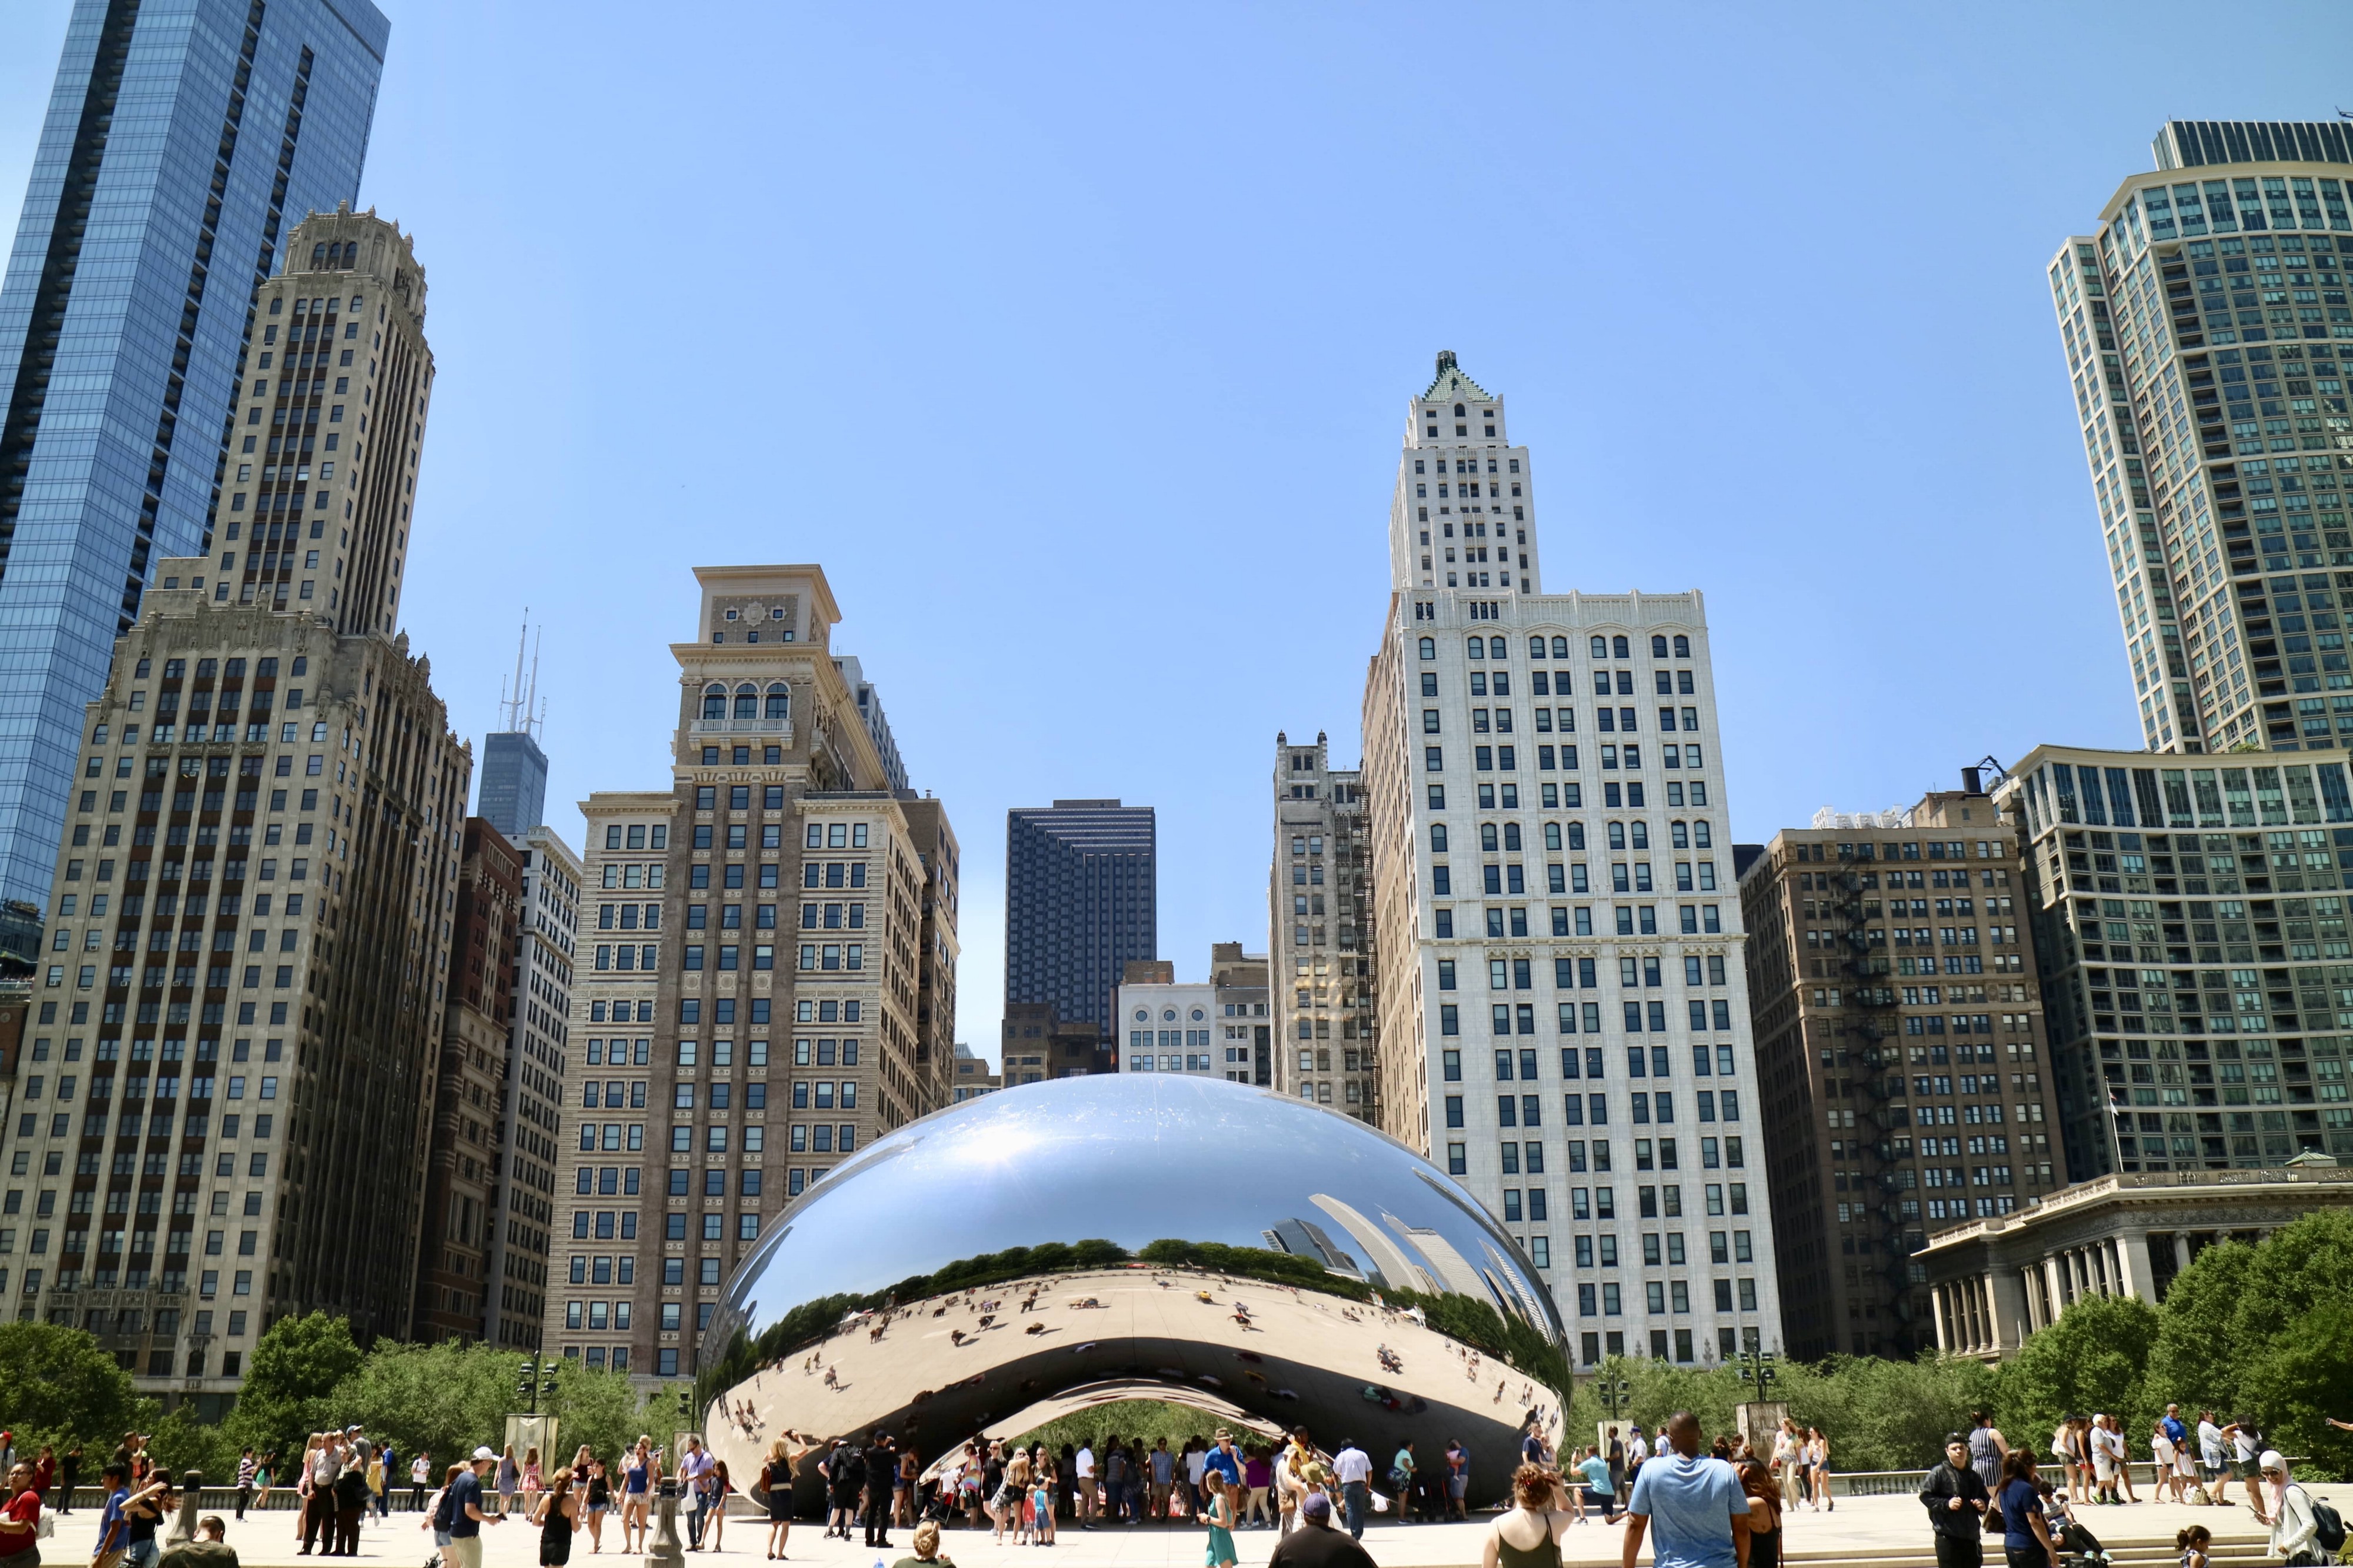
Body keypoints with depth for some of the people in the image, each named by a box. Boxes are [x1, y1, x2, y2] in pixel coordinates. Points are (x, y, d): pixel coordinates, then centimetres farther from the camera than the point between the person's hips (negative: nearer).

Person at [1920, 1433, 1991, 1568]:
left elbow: (1985, 1499, 27)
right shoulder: (1939, 1473, -5)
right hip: (1947, 1536, -6)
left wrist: (1983, 1506, 4)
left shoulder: (1975, 1477, 14)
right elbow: (1925, 1496, -7)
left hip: (1971, 1536, 6)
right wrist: (1946, 1504, -20)